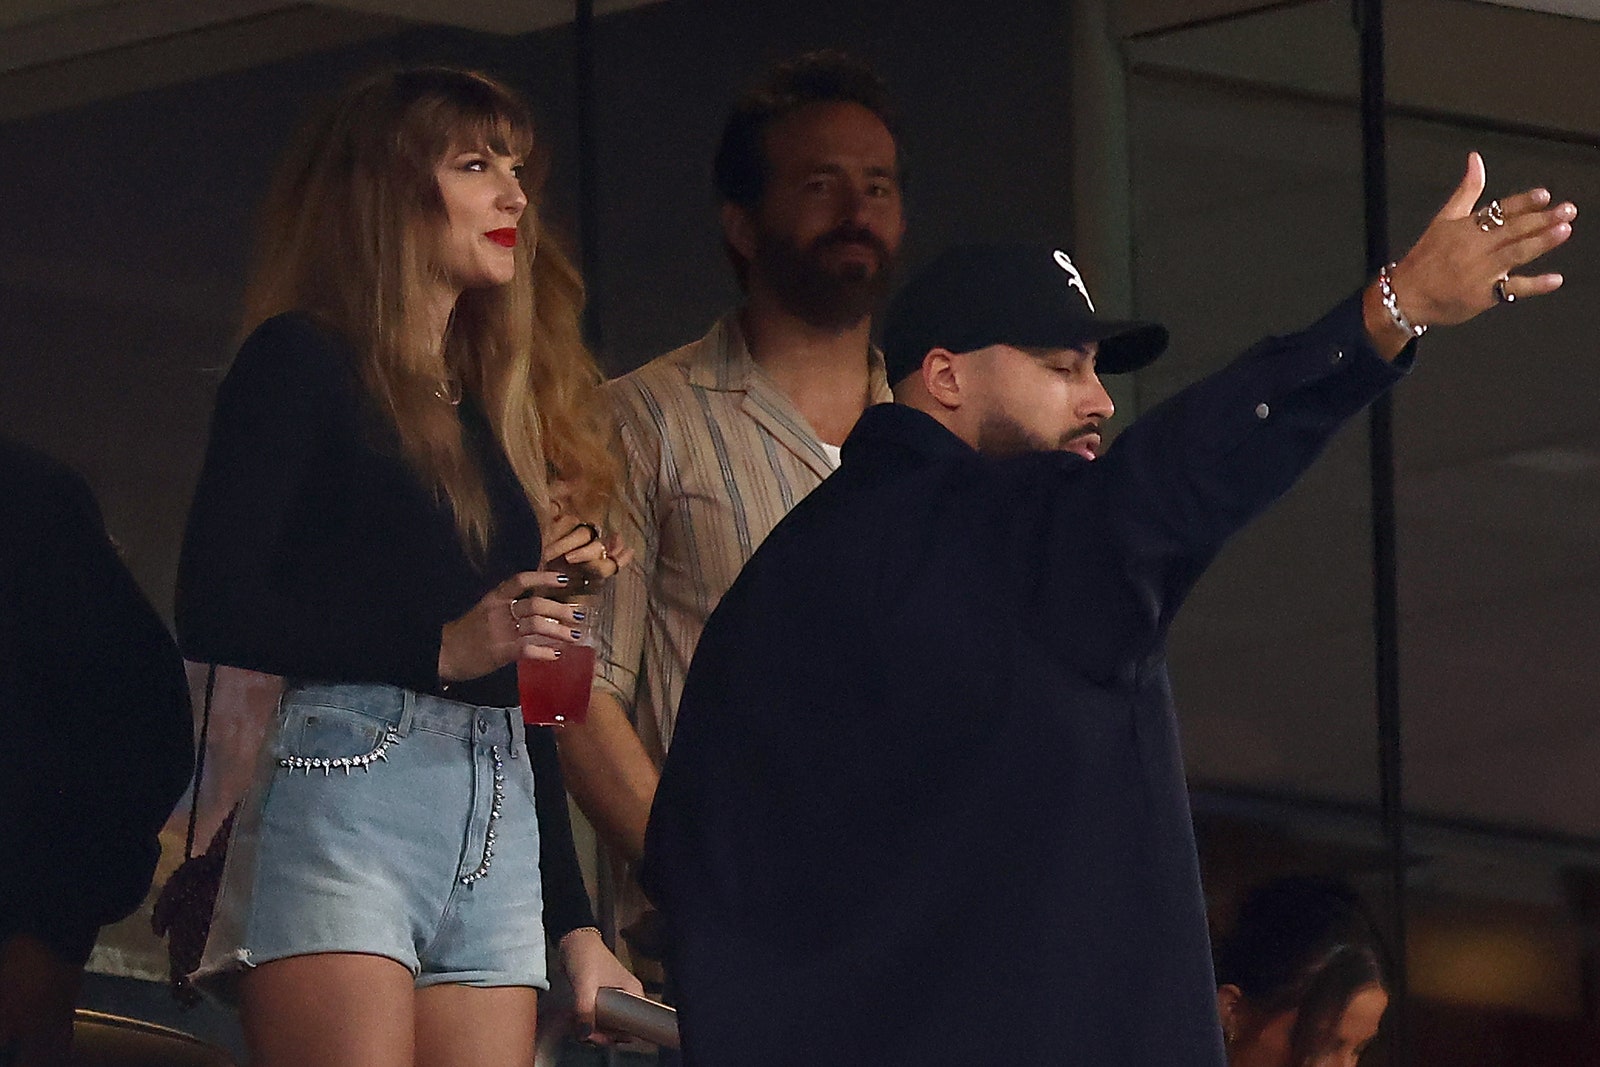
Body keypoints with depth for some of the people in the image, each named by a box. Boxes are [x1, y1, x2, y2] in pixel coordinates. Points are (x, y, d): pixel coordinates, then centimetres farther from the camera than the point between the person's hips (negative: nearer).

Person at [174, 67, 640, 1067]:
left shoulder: (492, 409, 23)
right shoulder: (302, 363, 3)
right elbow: (214, 610, -8)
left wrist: (574, 920, 21)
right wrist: (441, 647, -15)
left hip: (502, 831, 7)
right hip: (347, 789, -7)